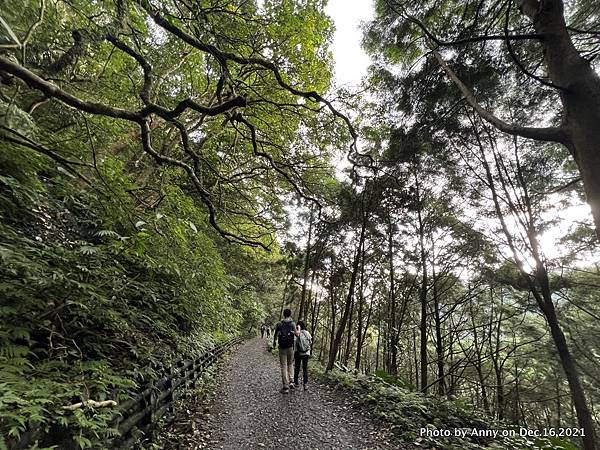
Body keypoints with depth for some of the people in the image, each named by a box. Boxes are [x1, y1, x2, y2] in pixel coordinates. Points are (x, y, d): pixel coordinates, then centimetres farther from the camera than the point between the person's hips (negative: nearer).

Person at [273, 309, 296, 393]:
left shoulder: (279, 324, -2)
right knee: (290, 364, 20)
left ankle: (286, 387, 7)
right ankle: (290, 382, 9)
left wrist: (274, 342, 27)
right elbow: (296, 334, -18)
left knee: (283, 366, 7)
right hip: (290, 347, 0)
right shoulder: (292, 324, -6)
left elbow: (275, 335, 8)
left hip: (282, 347, 0)